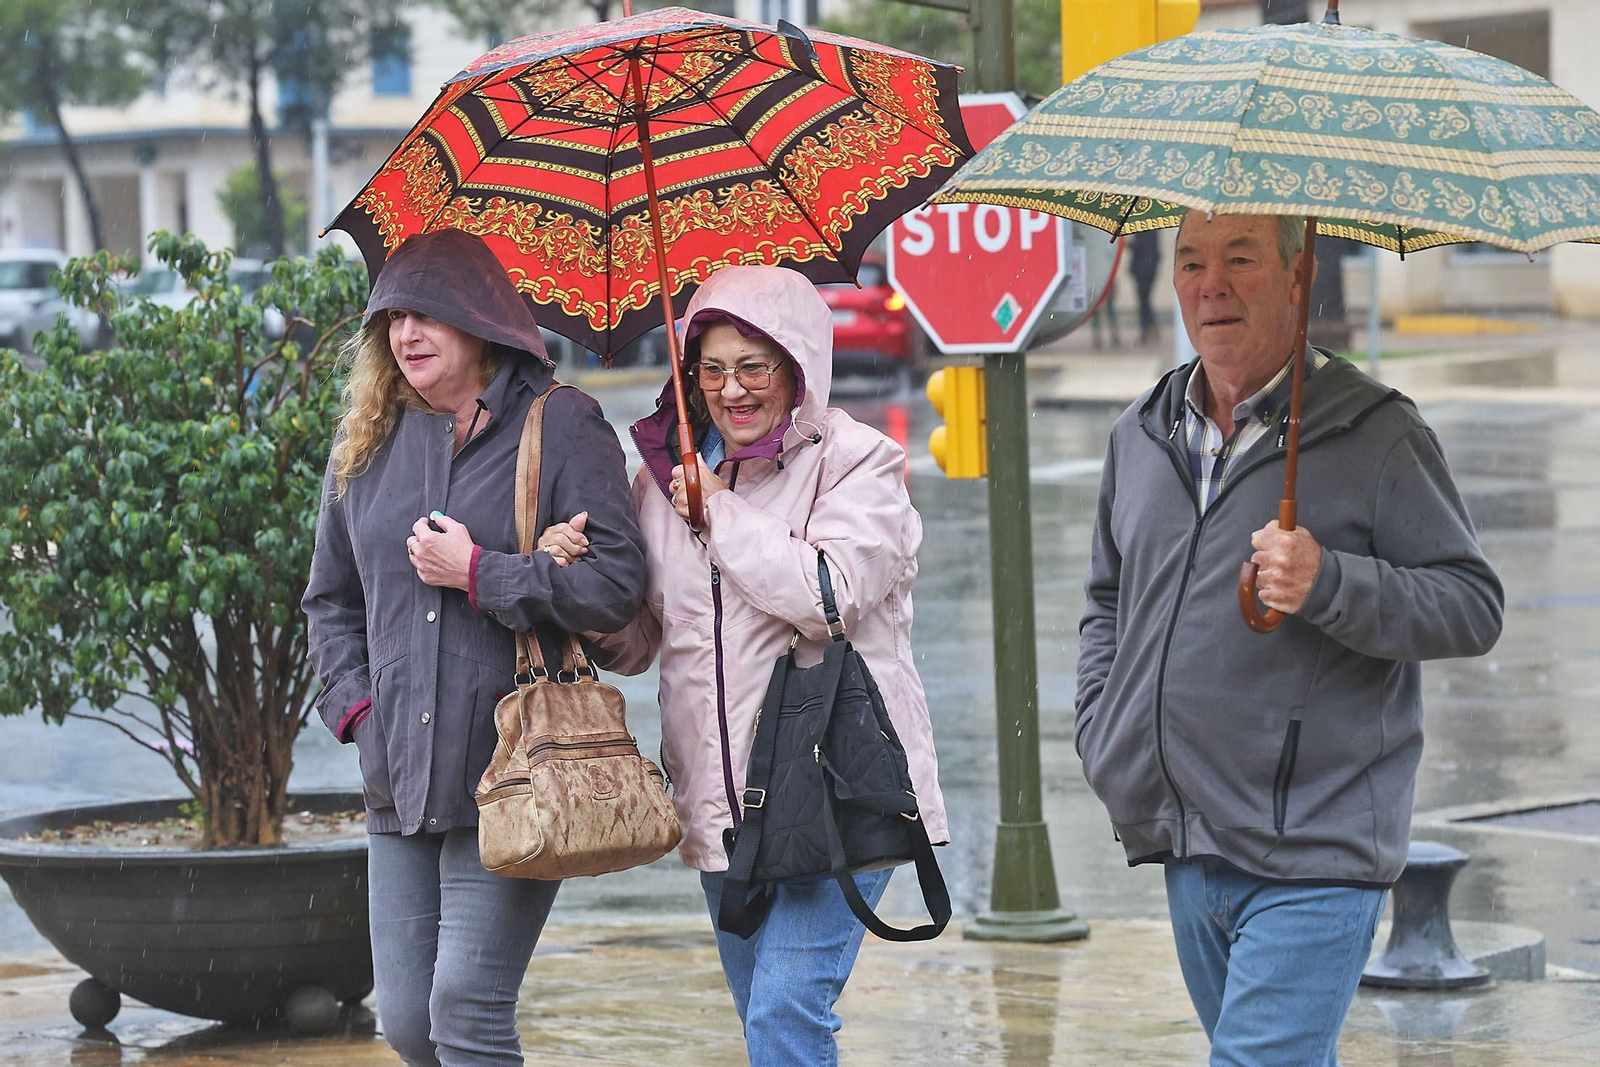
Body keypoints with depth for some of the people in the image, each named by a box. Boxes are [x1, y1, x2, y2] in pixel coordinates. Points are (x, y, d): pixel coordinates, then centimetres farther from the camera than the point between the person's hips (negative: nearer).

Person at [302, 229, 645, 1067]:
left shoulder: (559, 425, -3)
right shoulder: (368, 443, 13)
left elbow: (616, 587, -10)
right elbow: (330, 600, 23)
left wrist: (479, 575, -13)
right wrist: (355, 705, 8)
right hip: (401, 778, 6)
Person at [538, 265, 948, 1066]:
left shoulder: (856, 463, -4)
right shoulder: (666, 475, 11)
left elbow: (829, 595, -21)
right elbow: (635, 646, 15)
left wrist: (721, 512, -11)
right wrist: (577, 577, -5)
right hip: (722, 806, 6)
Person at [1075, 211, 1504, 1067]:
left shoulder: (1375, 434, -7)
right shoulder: (1141, 435, 12)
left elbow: (1475, 608, -9)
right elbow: (1107, 599, 27)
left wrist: (1329, 585, -23)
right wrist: (1101, 735, 12)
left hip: (1313, 860, -6)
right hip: (1186, 848, 7)